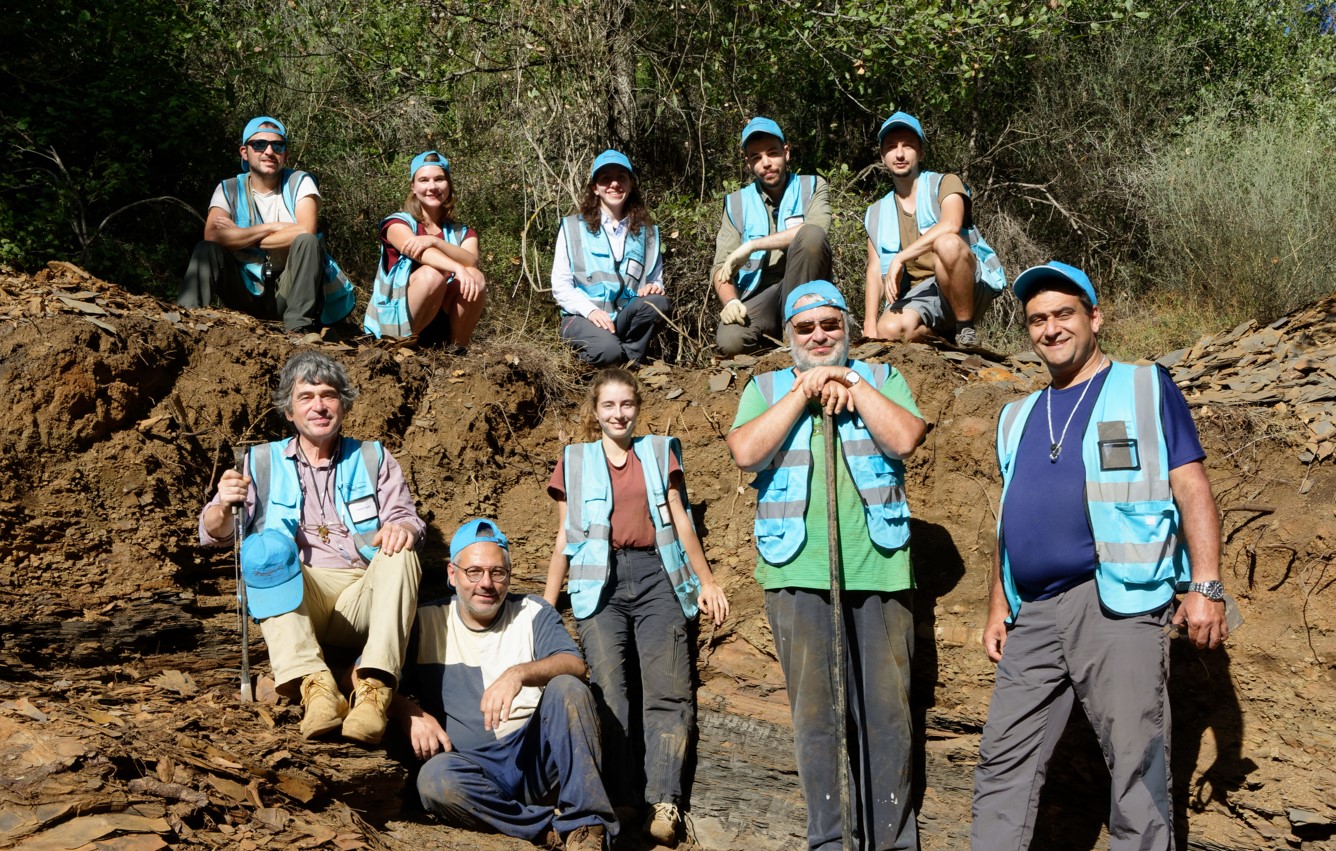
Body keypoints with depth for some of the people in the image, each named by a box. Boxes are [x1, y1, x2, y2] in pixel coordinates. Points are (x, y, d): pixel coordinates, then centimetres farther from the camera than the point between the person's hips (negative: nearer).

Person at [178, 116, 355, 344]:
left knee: (308, 242, -28)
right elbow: (212, 235, -16)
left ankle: (300, 327, -30)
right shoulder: (229, 190, 3)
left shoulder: (299, 183, -1)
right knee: (205, 250, -20)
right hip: (247, 293, 1)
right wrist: (273, 227, -18)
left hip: (289, 292, -1)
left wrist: (240, 237, -13)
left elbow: (305, 231, -21)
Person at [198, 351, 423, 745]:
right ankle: (315, 684, -45)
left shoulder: (373, 458, 18)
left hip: (361, 598, 1)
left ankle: (374, 689, -44)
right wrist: (224, 506, -17)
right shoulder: (262, 463, 16)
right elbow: (213, 534, 8)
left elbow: (407, 519, 6)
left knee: (400, 555, -28)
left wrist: (403, 527, -19)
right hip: (292, 601, 0)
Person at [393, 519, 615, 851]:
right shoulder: (425, 622, 11)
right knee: (434, 778, -33)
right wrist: (410, 712, -12)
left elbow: (575, 667, -7)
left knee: (567, 688, -25)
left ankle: (586, 824, -24)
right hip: (476, 768, 0)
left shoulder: (532, 613, 10)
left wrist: (519, 673, -26)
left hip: (538, 758, 1)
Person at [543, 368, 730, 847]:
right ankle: (624, 804, -19)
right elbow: (565, 537, 16)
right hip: (599, 581, -1)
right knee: (608, 689, -16)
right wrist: (546, 605, 12)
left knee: (669, 689, -14)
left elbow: (681, 521, 16)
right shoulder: (574, 462, 16)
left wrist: (707, 581, 9)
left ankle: (663, 803, -20)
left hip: (655, 576, 1)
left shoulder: (660, 453, 18)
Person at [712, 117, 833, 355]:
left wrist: (752, 246, -15)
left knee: (811, 235, -30)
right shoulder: (736, 204, 13)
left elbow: (815, 230, -17)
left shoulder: (813, 186, 6)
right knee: (729, 341, -33)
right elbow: (721, 267, 6)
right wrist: (730, 302, -17)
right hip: (758, 296, 1)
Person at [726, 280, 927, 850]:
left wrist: (851, 383, -4)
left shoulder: (882, 379, 13)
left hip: (879, 573, 0)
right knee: (815, 713, 3)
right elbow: (746, 452, -5)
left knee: (885, 711, 2)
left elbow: (904, 438, -6)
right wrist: (804, 390, -4)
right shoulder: (765, 388, 14)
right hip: (798, 575, 0)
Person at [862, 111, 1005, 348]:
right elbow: (874, 271, 9)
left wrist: (899, 258, -22)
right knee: (889, 330, -32)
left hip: (969, 289, -3)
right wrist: (870, 325, -5)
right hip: (920, 296, 3)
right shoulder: (878, 215, 18)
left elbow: (951, 225, -19)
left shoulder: (944, 184, 4)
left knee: (946, 243, -36)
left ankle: (966, 332, -20)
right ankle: (947, 337, 0)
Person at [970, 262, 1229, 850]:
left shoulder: (1145, 389, 5)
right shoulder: (1018, 417, 21)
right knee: (1003, 766, 5)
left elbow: (1192, 491, -1)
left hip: (1118, 603, -5)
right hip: (1035, 614, 5)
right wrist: (998, 608, 18)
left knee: (1136, 764, -5)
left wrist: (1205, 585, -11)